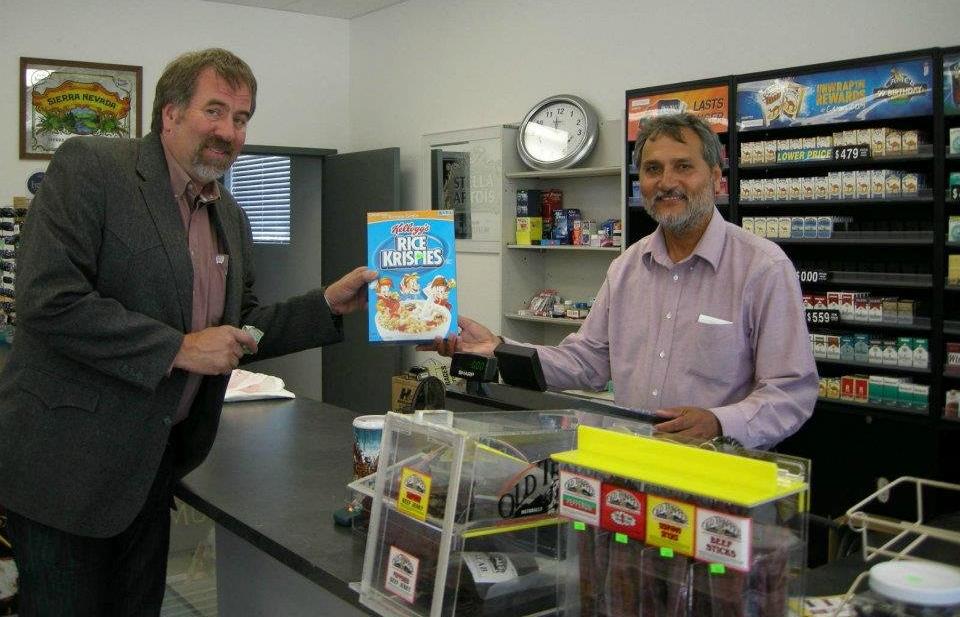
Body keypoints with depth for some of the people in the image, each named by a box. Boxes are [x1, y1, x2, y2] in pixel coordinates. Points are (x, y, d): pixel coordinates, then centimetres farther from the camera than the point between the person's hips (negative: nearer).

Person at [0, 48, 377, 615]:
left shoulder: (231, 217, 11)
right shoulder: (90, 167, -12)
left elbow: (240, 330, 16)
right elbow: (46, 299, -21)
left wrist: (329, 304, 2)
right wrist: (179, 349, -19)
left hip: (154, 459, 7)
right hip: (68, 460, -7)